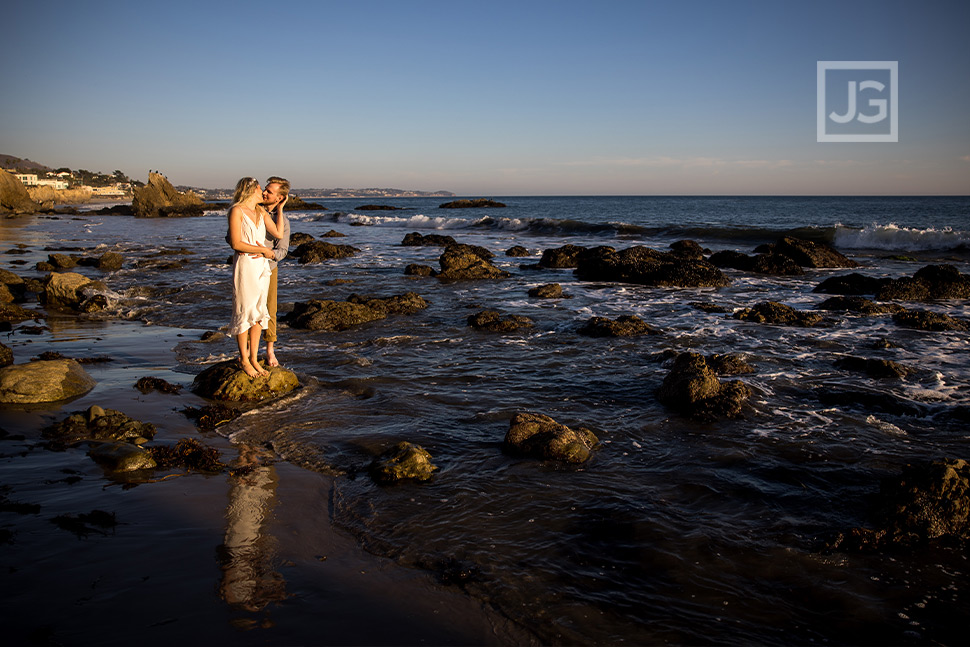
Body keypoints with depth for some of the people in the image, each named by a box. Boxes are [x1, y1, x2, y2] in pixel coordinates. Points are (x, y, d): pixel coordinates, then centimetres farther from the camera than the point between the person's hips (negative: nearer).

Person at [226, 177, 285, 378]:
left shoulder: (261, 211, 13)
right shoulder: (236, 211, -8)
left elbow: (278, 233, 4)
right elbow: (236, 244, -15)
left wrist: (280, 207, 8)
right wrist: (263, 250, -12)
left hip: (262, 266, 7)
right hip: (245, 265, -7)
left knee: (258, 312, 9)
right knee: (244, 312, 0)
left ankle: (254, 358, 17)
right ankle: (244, 359, 12)